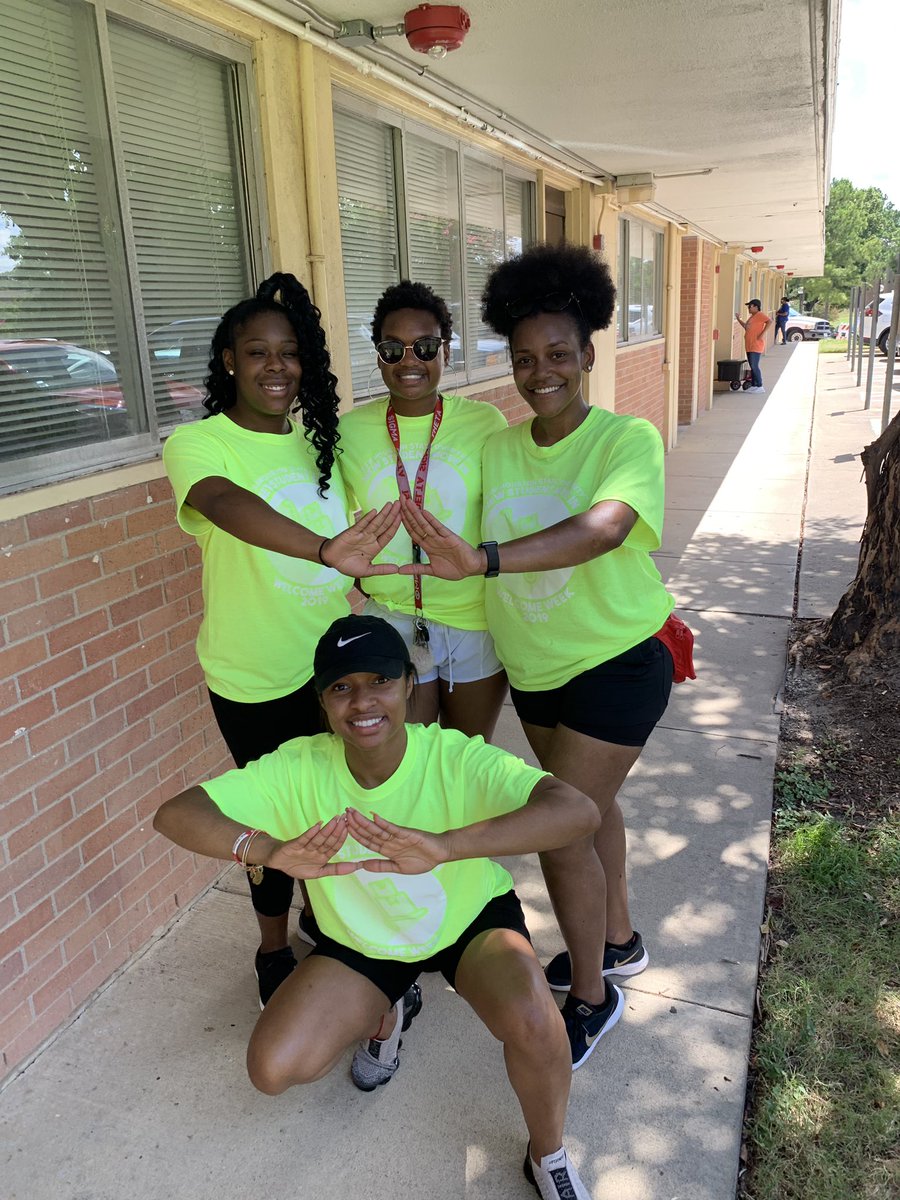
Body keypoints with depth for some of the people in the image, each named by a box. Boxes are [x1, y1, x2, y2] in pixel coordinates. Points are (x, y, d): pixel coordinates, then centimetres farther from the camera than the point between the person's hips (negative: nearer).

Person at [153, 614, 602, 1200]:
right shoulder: (300, 768, -23)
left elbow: (580, 811, -46)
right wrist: (269, 851, -49)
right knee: (274, 1069, -10)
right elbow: (175, 813, -29)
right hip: (362, 938, 3)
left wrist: (444, 845, -60)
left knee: (530, 1017, -32)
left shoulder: (457, 760, -31)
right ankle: (383, 1013, 22)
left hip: (470, 919, -3)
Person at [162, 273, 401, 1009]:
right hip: (257, 680, -5)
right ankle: (275, 951, 36)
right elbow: (228, 504, -38)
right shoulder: (196, 444, -15)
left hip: (332, 661, 5)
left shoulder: (317, 437, 3)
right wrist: (324, 549, -55)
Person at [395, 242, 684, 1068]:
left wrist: (481, 559, -53)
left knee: (559, 827, -4)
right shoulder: (498, 448, -3)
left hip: (616, 663, -6)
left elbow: (603, 529, -40)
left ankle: (590, 997, 21)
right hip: (534, 665, 6)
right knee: (587, 803, 22)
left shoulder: (628, 440, -20)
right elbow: (501, 556, 4)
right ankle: (619, 941, 47)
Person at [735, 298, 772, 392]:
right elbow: (746, 327, 32)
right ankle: (753, 385, 18)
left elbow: (769, 321, -23)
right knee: (752, 367, 12)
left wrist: (762, 333, -24)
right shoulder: (752, 316, 19)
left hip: (756, 346, -10)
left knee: (754, 366, -11)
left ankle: (760, 387, -7)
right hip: (749, 346, 10)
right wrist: (738, 319, 25)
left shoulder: (760, 315, -9)